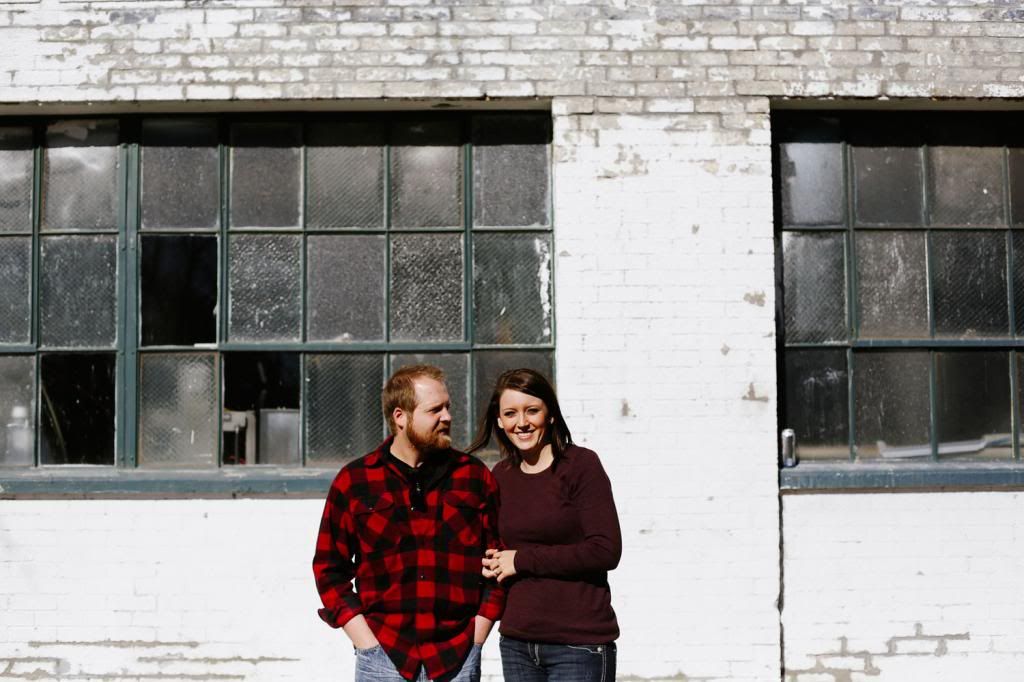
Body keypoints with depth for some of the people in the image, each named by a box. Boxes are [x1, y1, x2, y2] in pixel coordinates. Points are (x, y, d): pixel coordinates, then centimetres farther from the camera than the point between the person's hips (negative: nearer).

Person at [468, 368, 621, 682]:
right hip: (516, 643, 5)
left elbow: (606, 551, -15)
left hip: (579, 644, -5)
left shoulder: (581, 465, -7)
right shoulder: (501, 476, 9)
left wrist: (523, 560, -11)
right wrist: (492, 564, 1)